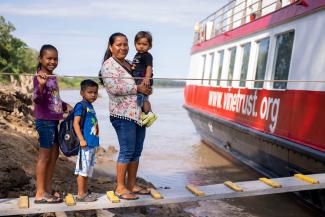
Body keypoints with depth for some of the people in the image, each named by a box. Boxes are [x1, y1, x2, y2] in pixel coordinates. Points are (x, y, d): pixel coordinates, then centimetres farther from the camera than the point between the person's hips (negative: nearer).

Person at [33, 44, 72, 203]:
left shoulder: (52, 77, 12)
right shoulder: (39, 77, -14)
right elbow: (37, 99, -27)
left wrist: (65, 106, 12)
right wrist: (40, 85, -44)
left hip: (53, 121, 9)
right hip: (44, 121, -9)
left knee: (54, 154, 14)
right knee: (44, 156, -2)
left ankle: (48, 189, 25)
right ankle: (40, 193, 9)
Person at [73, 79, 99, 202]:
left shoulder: (90, 107, 15)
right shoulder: (81, 106, -10)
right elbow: (75, 123, -16)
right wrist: (81, 139, -21)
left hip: (92, 143, 9)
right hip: (85, 143, -9)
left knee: (89, 169, 15)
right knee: (82, 169, -2)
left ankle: (85, 191, 26)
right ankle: (80, 194, 6)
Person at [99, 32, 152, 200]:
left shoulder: (129, 63, 19)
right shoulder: (108, 65, -6)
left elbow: (140, 82, 31)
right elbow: (115, 88, -19)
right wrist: (138, 88, -14)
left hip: (138, 113, 8)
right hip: (123, 114, -8)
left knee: (137, 151, 11)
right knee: (127, 151, -4)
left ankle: (132, 184, 22)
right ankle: (120, 187, 9)